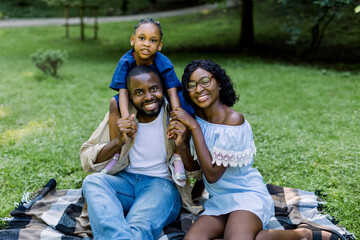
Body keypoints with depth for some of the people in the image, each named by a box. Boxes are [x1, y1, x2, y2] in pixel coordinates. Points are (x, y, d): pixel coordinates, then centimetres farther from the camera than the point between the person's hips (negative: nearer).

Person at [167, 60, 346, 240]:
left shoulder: (233, 120, -17)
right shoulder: (196, 118, 4)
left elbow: (212, 174, -18)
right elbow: (193, 166, 7)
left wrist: (194, 127, -18)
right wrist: (181, 141, -13)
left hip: (247, 194, -6)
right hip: (218, 201, 6)